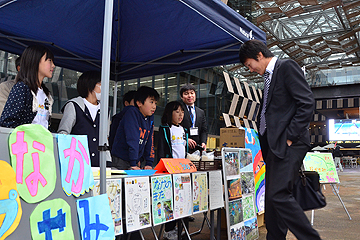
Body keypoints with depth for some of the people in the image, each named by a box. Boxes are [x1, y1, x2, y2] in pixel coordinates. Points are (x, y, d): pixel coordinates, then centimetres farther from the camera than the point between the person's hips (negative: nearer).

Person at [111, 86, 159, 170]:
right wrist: (133, 164, -26)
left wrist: (149, 163, 1)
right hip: (121, 160, -6)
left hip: (135, 160, 6)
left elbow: (150, 142, 7)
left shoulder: (150, 118, 6)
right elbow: (132, 139, -22)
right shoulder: (132, 113, -15)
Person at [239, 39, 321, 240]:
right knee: (272, 197, 10)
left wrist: (290, 137, -16)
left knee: (279, 195, -16)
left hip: (288, 143, -9)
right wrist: (267, 146, 14)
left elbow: (307, 103, -14)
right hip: (274, 144, 10)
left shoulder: (287, 67, -4)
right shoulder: (270, 76, 22)